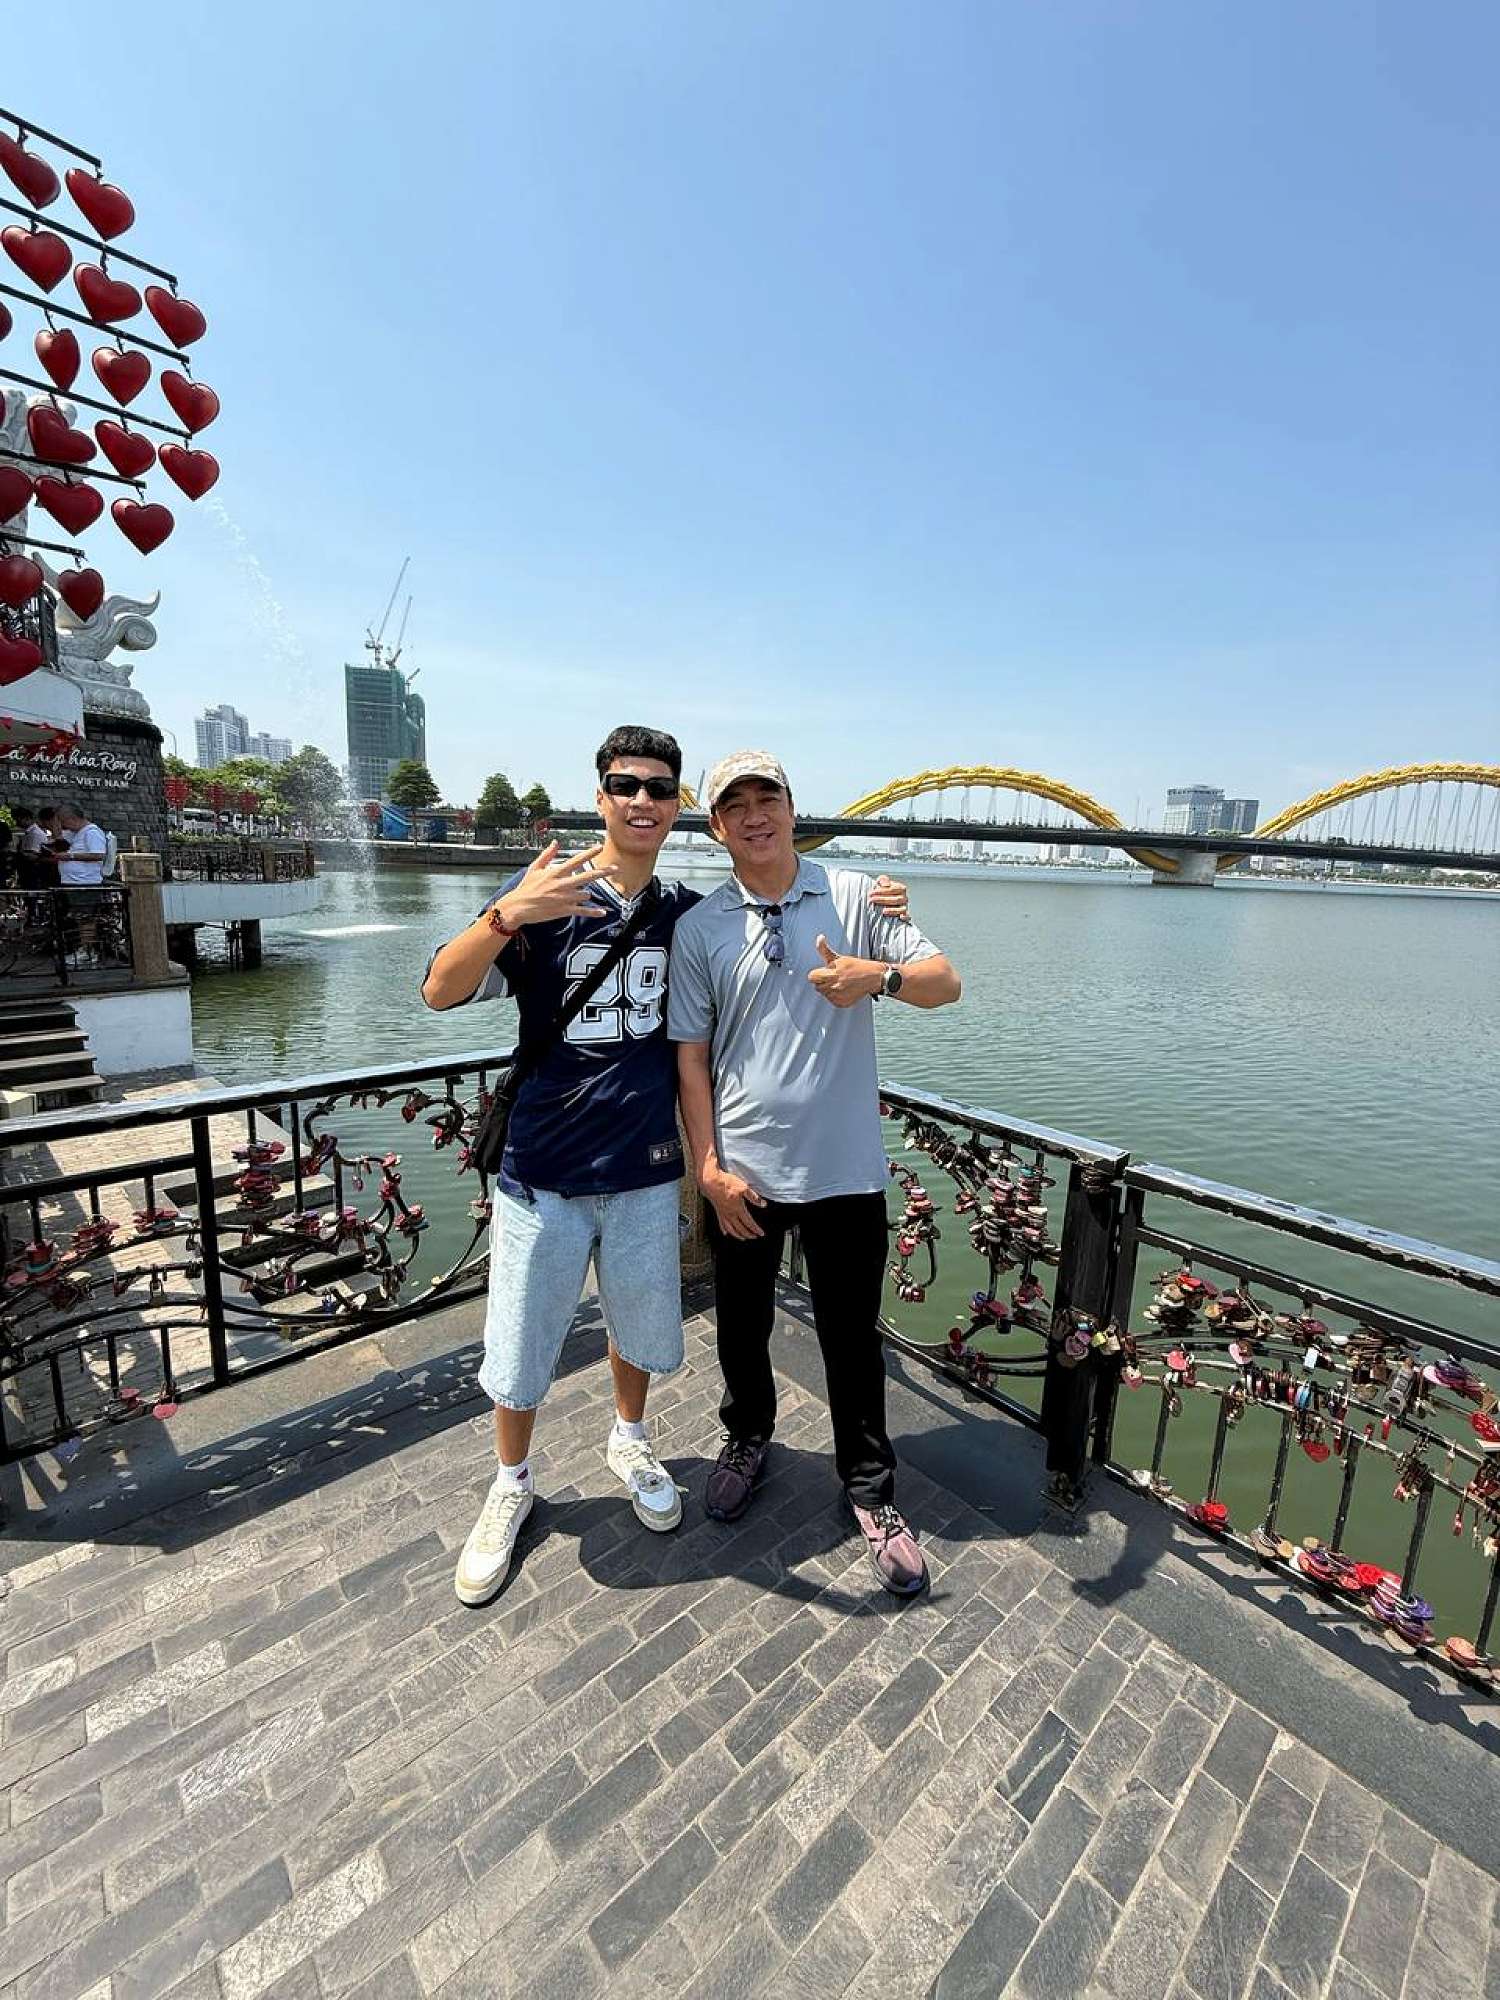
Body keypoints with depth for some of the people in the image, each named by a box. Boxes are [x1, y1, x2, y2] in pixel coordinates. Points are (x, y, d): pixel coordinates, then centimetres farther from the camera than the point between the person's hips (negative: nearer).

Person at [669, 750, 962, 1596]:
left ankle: (872, 1491, 37)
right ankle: (748, 1439, 49)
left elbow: (947, 983, -5)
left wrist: (881, 975, -27)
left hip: (845, 1169, -1)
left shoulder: (855, 896, -1)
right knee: (742, 1324, 21)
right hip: (742, 1174, 2)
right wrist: (709, 1167, -5)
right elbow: (691, 1053, 0)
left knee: (852, 1335, 14)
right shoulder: (700, 928, 0)